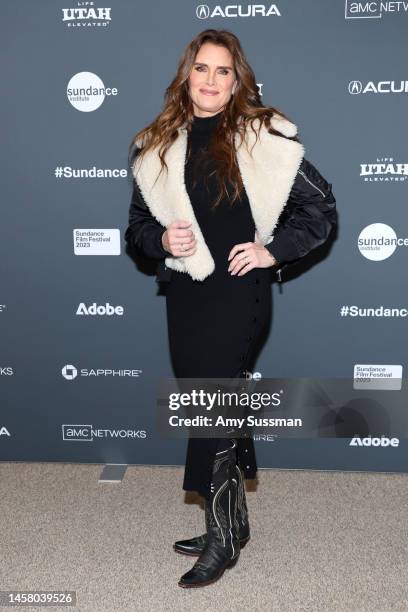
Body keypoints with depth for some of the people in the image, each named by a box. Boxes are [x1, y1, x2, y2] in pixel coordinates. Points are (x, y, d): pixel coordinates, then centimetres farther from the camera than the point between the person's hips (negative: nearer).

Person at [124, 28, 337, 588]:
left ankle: (222, 535, 12)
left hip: (238, 291, -5)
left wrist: (272, 250, -9)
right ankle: (233, 523, 31)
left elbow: (321, 208, 1)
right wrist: (162, 239, -7)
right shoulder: (156, 145, 9)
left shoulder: (263, 136, -2)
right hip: (184, 294, 5)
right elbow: (138, 224, 14)